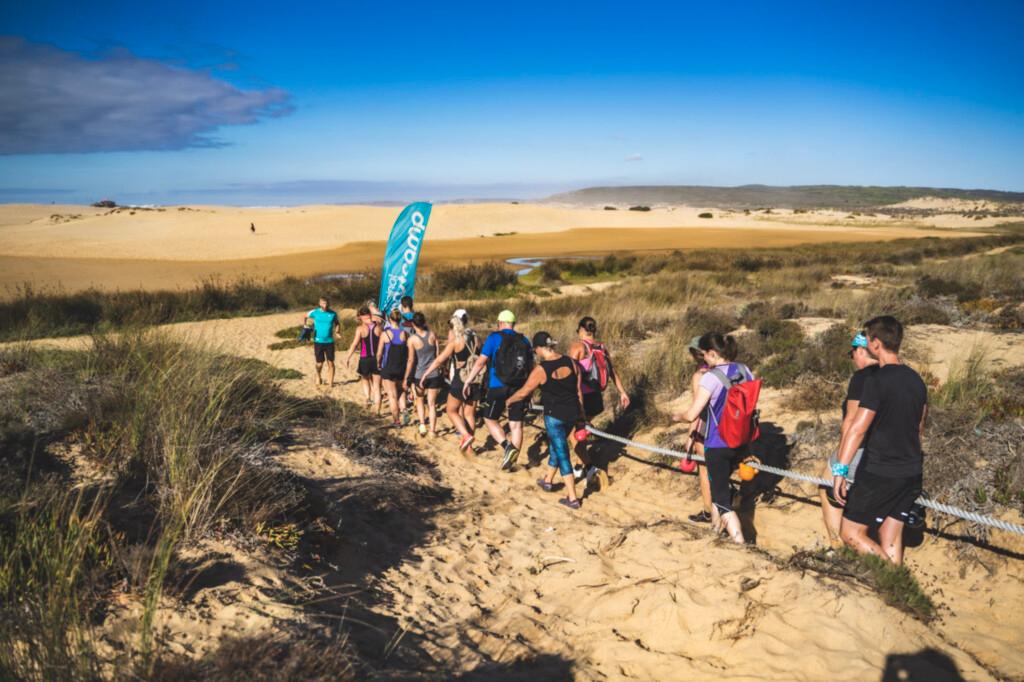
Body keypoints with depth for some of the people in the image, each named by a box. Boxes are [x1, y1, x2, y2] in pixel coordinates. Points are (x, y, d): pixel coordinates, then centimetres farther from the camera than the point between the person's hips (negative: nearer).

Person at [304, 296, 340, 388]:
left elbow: (337, 323, 14)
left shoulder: (333, 314, 0)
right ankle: (318, 377, 34)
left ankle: (330, 382, 11)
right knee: (319, 363, 6)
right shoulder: (315, 312, -3)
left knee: (330, 363, 0)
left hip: (329, 341, 1)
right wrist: (305, 323, 0)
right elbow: (305, 317, 14)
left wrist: (337, 328, -3)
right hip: (318, 341, 0)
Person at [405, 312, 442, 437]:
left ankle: (422, 424, 8)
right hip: (434, 374, 2)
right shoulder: (432, 335, -3)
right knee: (432, 403, 9)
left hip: (419, 375, -1)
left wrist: (406, 377, -4)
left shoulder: (412, 339, -11)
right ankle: (433, 430, 10)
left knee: (419, 400, 21)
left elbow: (411, 360, -11)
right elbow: (438, 354, 3)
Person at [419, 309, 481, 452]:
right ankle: (468, 446, 15)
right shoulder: (475, 338, 5)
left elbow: (440, 359, -7)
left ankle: (466, 435, -8)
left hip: (459, 381, -5)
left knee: (451, 410, 10)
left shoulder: (456, 340, -10)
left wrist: (426, 372, 3)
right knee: (470, 414, 11)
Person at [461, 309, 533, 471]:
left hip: (498, 387, -4)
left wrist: (468, 381, -1)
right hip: (519, 388, 4)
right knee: (516, 424, 8)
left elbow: (481, 362, -9)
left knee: (490, 419, 11)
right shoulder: (524, 340, 9)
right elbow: (531, 365, 13)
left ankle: (508, 446, -10)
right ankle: (511, 462, 12)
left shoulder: (494, 337, -4)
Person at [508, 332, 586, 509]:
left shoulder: (541, 369, -16)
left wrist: (510, 400, 15)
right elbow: (579, 391, 7)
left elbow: (523, 392, -5)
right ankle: (548, 481, 44)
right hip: (572, 413, 6)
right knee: (556, 446, 26)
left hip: (555, 415, -6)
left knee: (562, 454, 1)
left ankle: (572, 498, 4)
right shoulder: (571, 363, -1)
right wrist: (581, 414, 18)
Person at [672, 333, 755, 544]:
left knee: (722, 495, 3)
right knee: (720, 482, 28)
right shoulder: (744, 370, -1)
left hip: (718, 445, -7)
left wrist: (677, 417, 1)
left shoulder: (711, 377, -20)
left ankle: (739, 543, -1)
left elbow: (691, 415, -20)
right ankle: (716, 523, 44)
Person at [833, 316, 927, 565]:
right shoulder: (916, 380, 8)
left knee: (851, 532, 2)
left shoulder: (877, 380, -17)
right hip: (912, 474, 8)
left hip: (879, 473, -7)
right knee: (891, 538, 14)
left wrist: (840, 470, -20)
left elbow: (857, 428, -21)